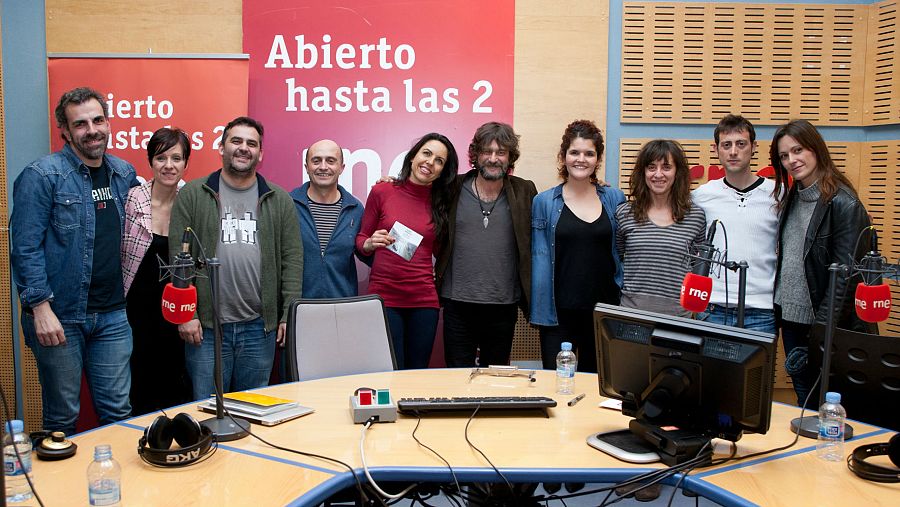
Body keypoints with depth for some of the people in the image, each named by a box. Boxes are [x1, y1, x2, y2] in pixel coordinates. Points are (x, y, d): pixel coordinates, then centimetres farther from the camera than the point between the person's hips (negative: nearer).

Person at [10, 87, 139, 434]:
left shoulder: (125, 174, 9)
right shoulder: (41, 176, -7)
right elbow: (25, 248, -11)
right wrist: (41, 307, -16)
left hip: (113, 316, 4)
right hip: (59, 317, -4)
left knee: (118, 413, 9)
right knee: (62, 418, 8)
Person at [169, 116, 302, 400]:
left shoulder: (279, 200, 7)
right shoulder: (192, 195, 3)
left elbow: (292, 259, 5)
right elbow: (178, 257, -1)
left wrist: (290, 314, -2)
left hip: (260, 327, 2)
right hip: (205, 326, -1)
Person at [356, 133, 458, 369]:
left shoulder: (441, 203, 6)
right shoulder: (382, 192, -1)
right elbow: (361, 239, 6)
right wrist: (371, 243, -12)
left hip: (424, 299, 3)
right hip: (384, 295, -2)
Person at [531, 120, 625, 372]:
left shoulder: (615, 199, 5)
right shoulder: (544, 202, 0)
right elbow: (539, 257, -2)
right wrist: (538, 311, -7)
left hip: (604, 311, 2)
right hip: (558, 313, -2)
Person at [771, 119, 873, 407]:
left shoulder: (843, 204, -14)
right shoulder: (791, 198, 8)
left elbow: (844, 275, -17)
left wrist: (821, 329, -19)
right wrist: (778, 308, 7)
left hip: (824, 321, -6)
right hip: (790, 316, 7)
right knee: (803, 395, 16)